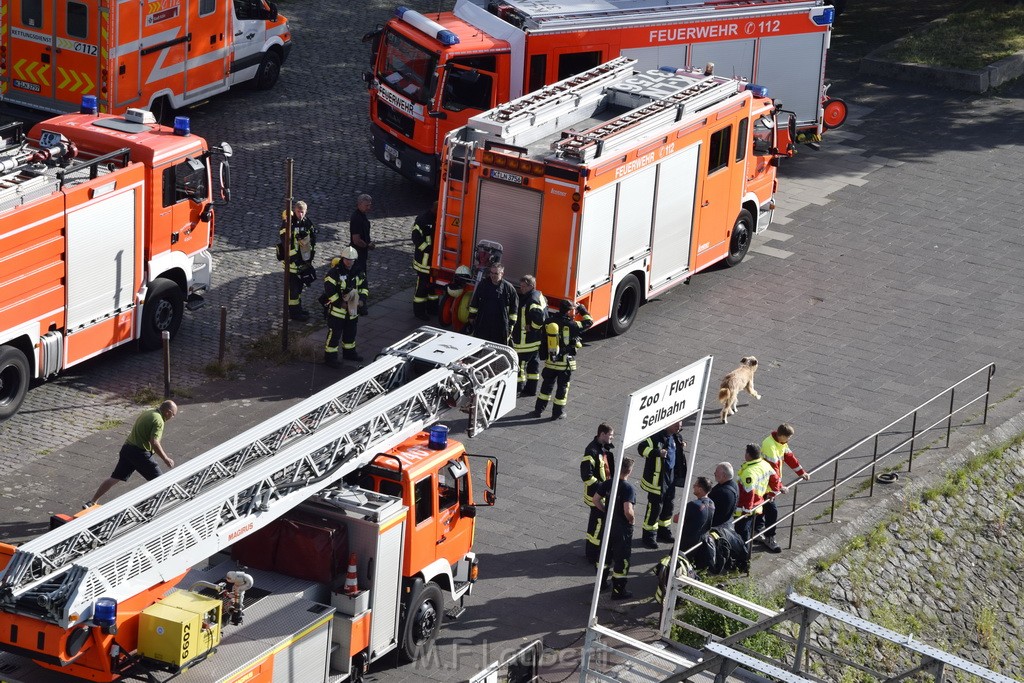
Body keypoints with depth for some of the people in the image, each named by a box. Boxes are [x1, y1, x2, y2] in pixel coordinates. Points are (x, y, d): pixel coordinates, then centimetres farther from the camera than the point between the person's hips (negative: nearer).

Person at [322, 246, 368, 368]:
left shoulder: (358, 272, 1)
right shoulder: (334, 272, -20)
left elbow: (363, 286, 11)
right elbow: (329, 290, -22)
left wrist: (362, 299, -7)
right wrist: (340, 303, -21)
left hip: (352, 309, 7)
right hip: (336, 309, -7)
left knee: (350, 331, 22)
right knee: (334, 333, -3)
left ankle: (349, 352, 41)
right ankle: (330, 357, 5)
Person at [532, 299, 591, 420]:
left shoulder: (549, 323, -3)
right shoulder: (571, 325, -18)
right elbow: (589, 322, -5)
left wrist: (544, 356, 16)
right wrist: (582, 310, 9)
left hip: (550, 362, 4)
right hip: (566, 363, -4)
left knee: (547, 385, 17)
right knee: (562, 387, 9)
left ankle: (538, 410, 23)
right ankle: (558, 413, 15)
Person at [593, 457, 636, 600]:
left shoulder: (607, 484, -5)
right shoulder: (628, 489, -25)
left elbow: (596, 500, 3)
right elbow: (628, 511, -32)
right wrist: (632, 519, -12)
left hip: (608, 525, 6)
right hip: (623, 529, -6)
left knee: (606, 554, 23)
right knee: (622, 559, 6)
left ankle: (601, 582, 36)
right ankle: (618, 591, 13)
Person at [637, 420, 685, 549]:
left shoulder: (675, 437, 6)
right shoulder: (656, 436, -21)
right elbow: (642, 448, -25)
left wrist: (681, 447, 4)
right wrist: (657, 452, -36)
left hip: (671, 475, 9)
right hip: (657, 477, -9)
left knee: (669, 504, 19)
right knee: (655, 506, -1)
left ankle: (664, 532, 36)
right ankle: (649, 537, 12)